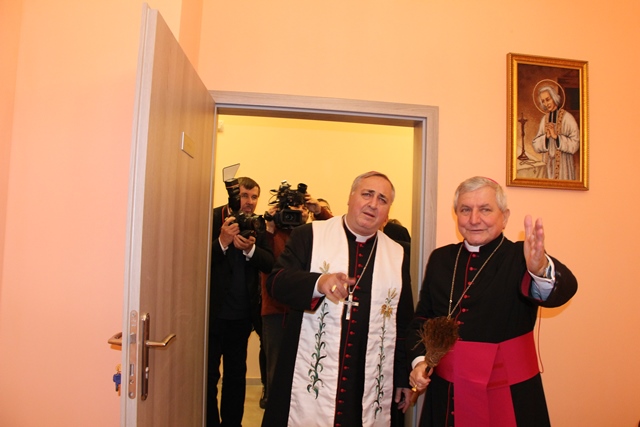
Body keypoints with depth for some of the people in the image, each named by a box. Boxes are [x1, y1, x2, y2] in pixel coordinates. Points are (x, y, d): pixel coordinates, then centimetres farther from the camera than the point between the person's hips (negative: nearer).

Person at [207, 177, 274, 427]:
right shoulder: (212, 218, -8)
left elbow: (270, 263, -6)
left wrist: (250, 249, -24)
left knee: (236, 374, 17)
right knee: (209, 374, 9)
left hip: (242, 314, 4)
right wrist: (222, 241, -28)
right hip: (212, 311, -3)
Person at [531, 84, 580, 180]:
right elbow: (536, 145, 4)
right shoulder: (544, 119, 7)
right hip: (548, 164, 4)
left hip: (563, 164, -4)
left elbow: (575, 144, -11)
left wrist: (556, 136, -18)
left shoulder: (567, 117, -8)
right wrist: (546, 136, -13)